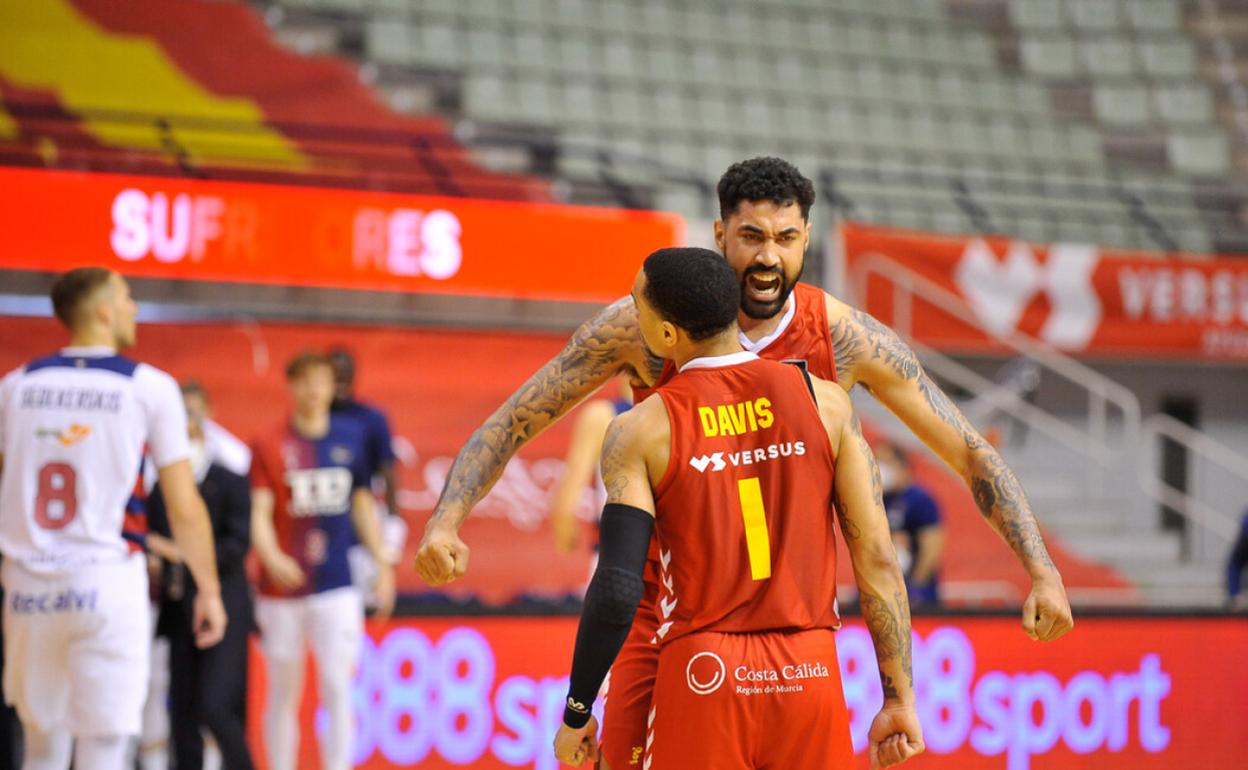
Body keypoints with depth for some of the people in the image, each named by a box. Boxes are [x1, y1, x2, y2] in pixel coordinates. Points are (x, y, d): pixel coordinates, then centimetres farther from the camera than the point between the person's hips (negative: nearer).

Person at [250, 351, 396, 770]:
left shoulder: (350, 438, 8)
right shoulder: (271, 446, -2)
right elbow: (259, 512, -8)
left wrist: (382, 563, 11)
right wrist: (272, 558, -25)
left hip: (337, 585, 1)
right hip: (283, 590, -1)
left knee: (337, 686, -7)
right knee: (283, 693, 7)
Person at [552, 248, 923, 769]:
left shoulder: (639, 432, -4)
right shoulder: (823, 402, 2)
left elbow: (617, 593, -10)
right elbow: (877, 558, 0)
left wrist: (576, 715, 1)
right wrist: (899, 697, 4)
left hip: (703, 672, -2)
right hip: (809, 674, 2)